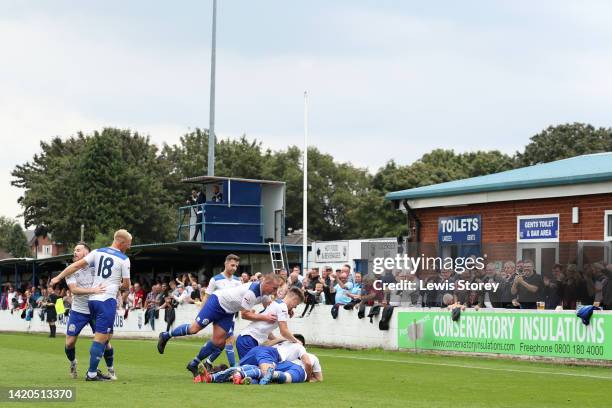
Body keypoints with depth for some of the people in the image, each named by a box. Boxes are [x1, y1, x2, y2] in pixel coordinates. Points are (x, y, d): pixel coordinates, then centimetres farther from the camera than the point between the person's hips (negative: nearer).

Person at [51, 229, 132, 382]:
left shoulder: (98, 252, 8)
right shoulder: (124, 259, -5)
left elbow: (77, 265, 4)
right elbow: (126, 284, 1)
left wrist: (58, 277, 9)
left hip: (92, 299, 7)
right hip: (107, 300, -7)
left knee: (105, 336, 17)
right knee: (101, 337, -5)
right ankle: (92, 374, -8)